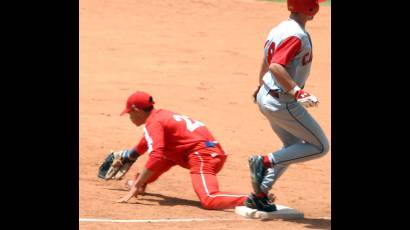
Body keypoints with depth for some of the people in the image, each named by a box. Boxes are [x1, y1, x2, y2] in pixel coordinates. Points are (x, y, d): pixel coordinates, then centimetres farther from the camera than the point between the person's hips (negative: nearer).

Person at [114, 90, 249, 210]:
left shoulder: (154, 124, -6)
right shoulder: (161, 115, 24)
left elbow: (156, 157, -21)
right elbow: (147, 142, 46)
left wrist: (136, 186, -20)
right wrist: (128, 156, 61)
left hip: (202, 154, -10)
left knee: (208, 200, -29)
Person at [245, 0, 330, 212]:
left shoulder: (280, 29, 7)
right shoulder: (297, 35, -21)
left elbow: (266, 64, 20)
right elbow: (276, 66, -32)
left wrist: (261, 85, 37)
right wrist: (298, 93, -36)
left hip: (266, 97, 10)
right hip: (282, 103, -10)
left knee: (294, 147, 23)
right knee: (320, 146, 0)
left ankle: (259, 195, 19)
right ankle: (265, 162, -7)